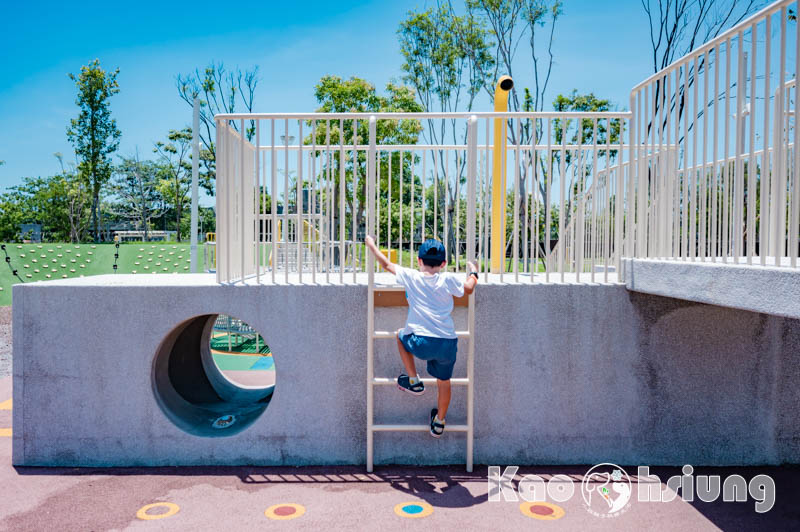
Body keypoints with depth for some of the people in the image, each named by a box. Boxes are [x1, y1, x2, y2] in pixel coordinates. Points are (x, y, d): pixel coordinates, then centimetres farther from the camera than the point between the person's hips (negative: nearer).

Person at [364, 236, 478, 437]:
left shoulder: (411, 277, 4)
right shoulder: (449, 280, 5)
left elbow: (387, 264, 17)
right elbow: (469, 288, 21)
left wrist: (372, 245, 32)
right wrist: (473, 272, 39)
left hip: (422, 343, -2)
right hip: (448, 344, 2)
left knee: (401, 335, 31)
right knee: (444, 381, 24)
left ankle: (414, 382, 29)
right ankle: (439, 422, 40)